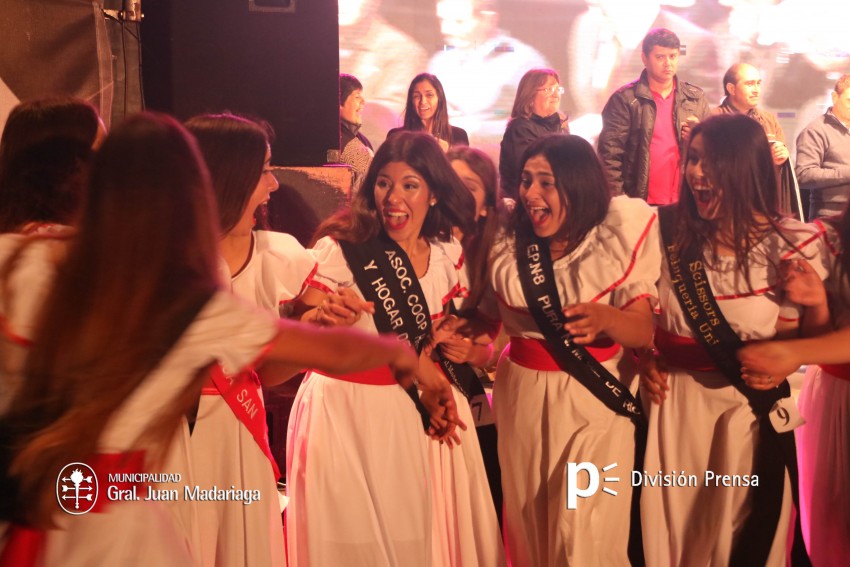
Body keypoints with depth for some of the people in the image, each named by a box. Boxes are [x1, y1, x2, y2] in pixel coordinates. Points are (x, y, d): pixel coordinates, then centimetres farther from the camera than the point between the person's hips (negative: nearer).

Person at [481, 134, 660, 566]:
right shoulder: (507, 243, -1)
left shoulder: (619, 241, -10)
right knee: (527, 525, 14)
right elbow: (488, 318, 12)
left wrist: (604, 318, -34)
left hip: (594, 398, -3)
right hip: (521, 395, 3)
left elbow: (644, 331, -14)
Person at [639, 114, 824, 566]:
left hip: (750, 405, -2)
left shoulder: (792, 243, -9)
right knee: (673, 521, 17)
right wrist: (646, 362, -8)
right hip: (675, 401, 2)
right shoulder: (672, 235, -3)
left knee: (742, 529, 15)